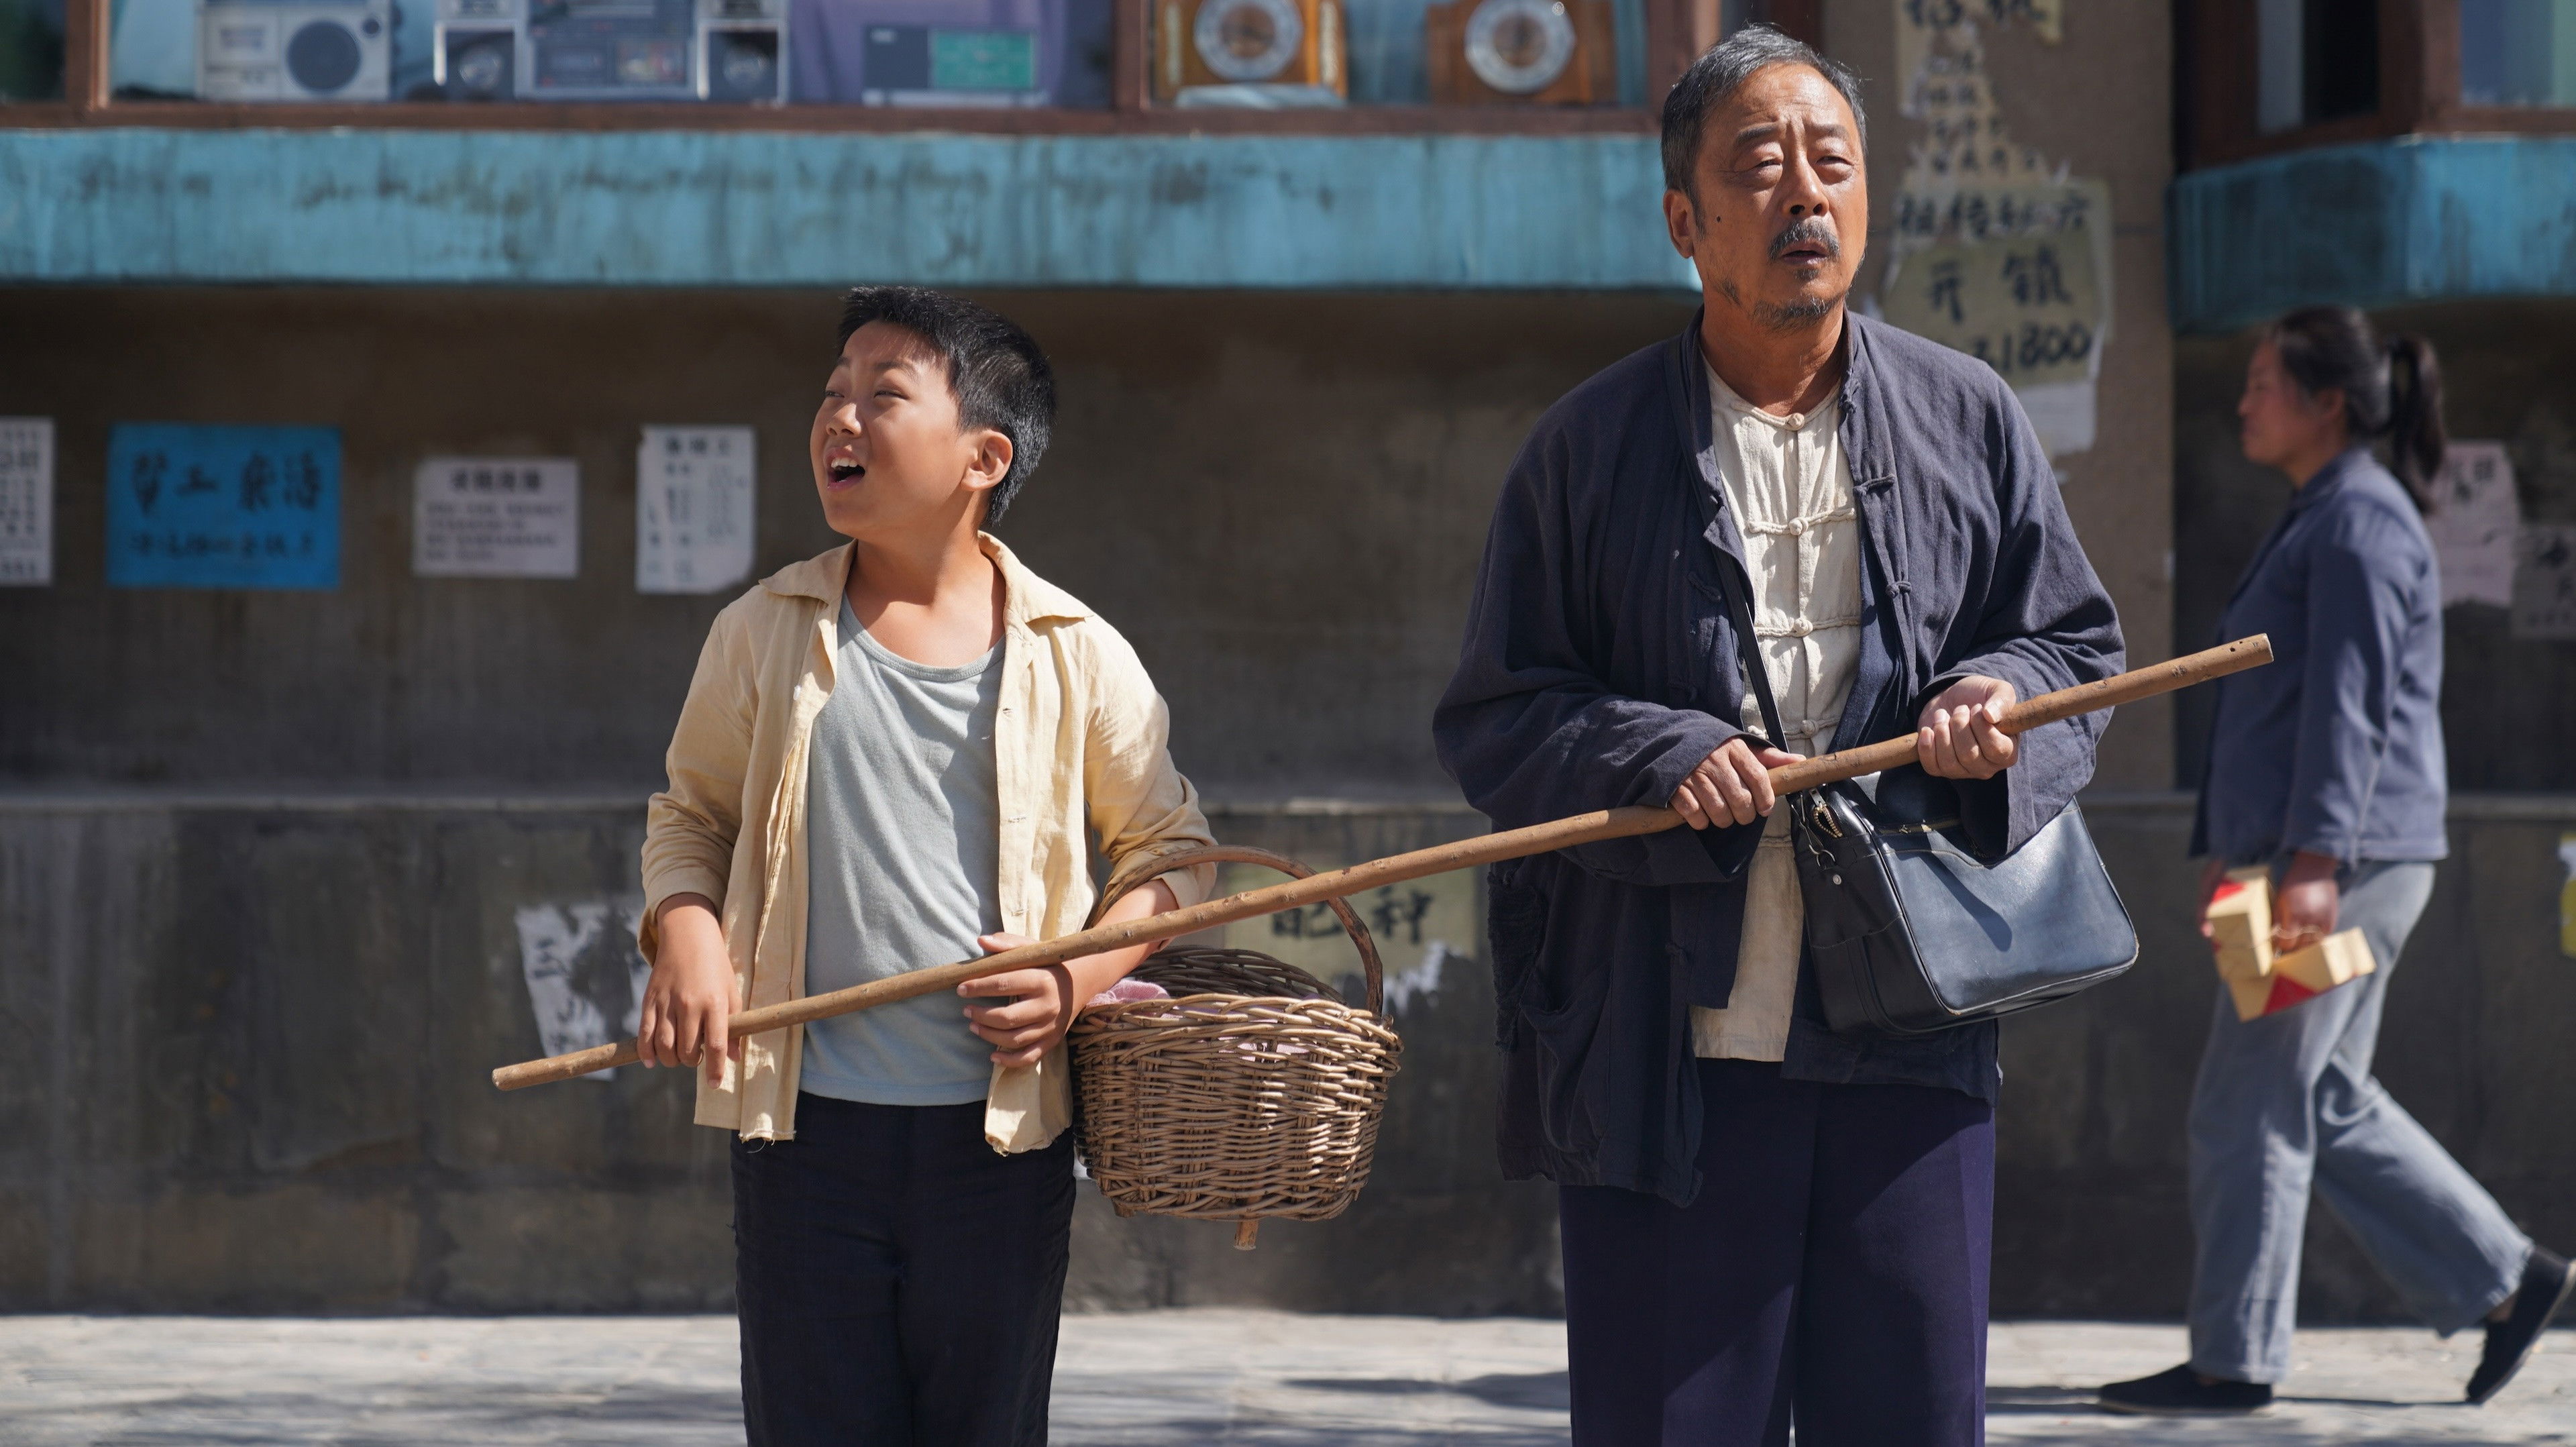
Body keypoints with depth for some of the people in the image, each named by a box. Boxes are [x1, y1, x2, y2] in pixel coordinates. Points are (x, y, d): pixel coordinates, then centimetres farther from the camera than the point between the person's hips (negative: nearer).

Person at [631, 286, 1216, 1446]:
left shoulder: (1076, 656, 0)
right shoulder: (764, 635, 3)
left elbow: (1170, 847, 10)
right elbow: (690, 815, 15)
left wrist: (1082, 978, -7)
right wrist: (683, 933, -6)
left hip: (1002, 1134, 0)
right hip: (806, 1129, 0)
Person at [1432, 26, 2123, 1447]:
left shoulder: (1969, 420, 9)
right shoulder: (1589, 447, 3)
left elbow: (2076, 641, 16)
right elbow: (1490, 718, 3)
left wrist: (2000, 693, -7)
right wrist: (1657, 756, -15)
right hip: (1665, 1047, -2)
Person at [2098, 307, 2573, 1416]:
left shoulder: (2361, 524, -12)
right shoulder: (2313, 522, 19)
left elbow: (2350, 703, -19)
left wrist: (2313, 863, -25)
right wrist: (2227, 849, 24)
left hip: (2346, 861, -10)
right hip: (2293, 857, 10)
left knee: (2250, 1105, -6)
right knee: (2326, 1104, 12)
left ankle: (2234, 1359, 0)